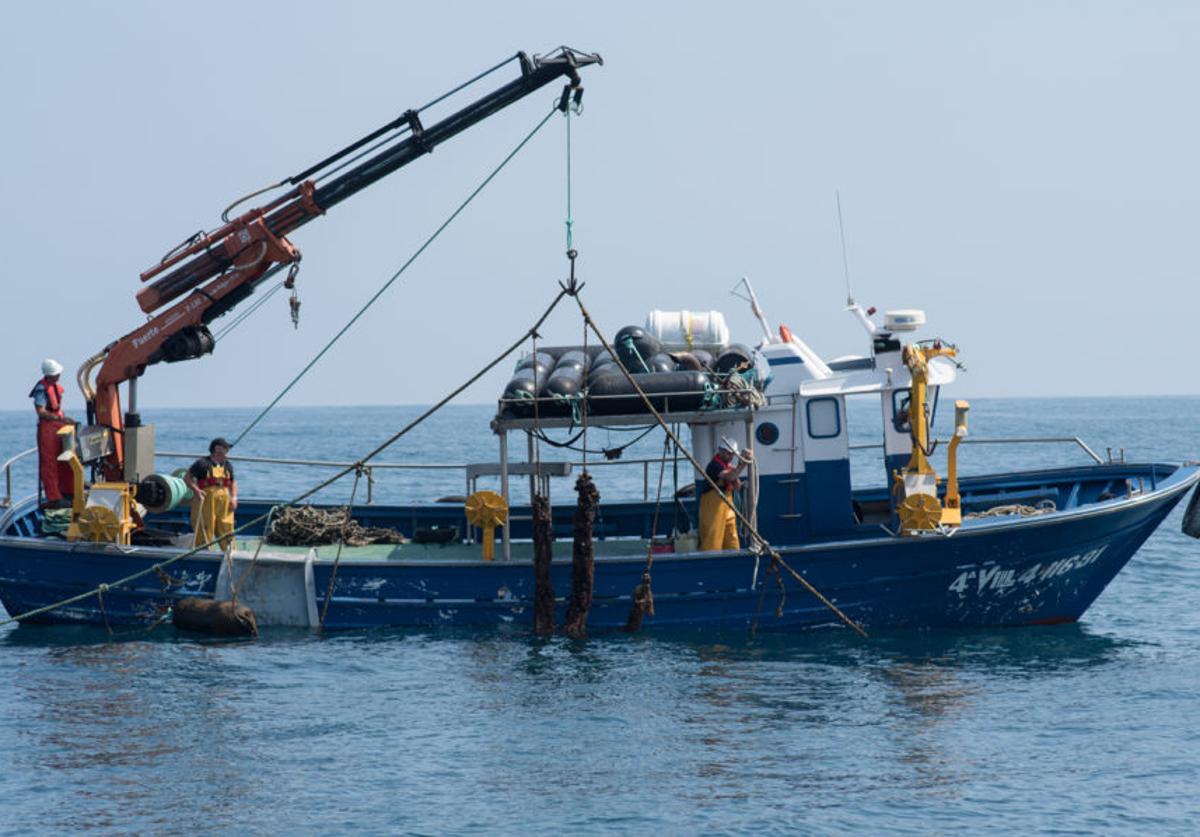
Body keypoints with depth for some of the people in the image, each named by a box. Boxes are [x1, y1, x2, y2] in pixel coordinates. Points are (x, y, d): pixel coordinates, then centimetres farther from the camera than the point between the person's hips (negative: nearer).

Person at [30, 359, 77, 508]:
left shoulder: (56, 386, 12)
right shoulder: (42, 389, -16)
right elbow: (41, 412, -22)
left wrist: (64, 420, 13)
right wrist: (61, 419, -26)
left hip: (59, 428, 9)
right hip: (47, 428, -9)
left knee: (65, 462, 15)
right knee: (49, 464, -6)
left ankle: (68, 493, 26)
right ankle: (54, 499, -5)